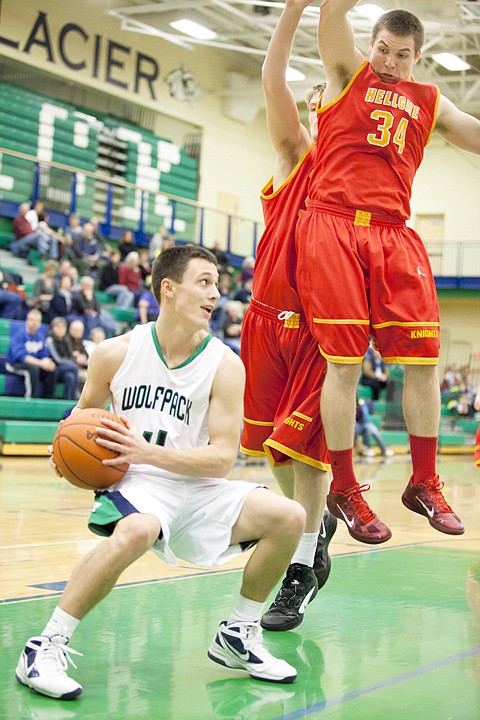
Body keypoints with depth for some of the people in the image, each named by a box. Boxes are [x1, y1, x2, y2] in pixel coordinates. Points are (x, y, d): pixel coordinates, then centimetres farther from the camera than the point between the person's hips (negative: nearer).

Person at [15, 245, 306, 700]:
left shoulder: (225, 365, -6)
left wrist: (149, 451, -23)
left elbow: (223, 457, -11)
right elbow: (85, 409, 16)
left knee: (288, 517, -13)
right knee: (138, 530, -38)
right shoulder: (116, 352, -4)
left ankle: (237, 636, 8)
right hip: (133, 482, -3)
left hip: (197, 487, 3)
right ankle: (47, 647, -26)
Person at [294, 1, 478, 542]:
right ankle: (343, 490, 3)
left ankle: (424, 484, 12)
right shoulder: (348, 73, 12)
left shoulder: (429, 102, 21)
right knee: (343, 361, -7)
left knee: (423, 359, -1)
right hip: (333, 227, -4)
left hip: (394, 236, 4)